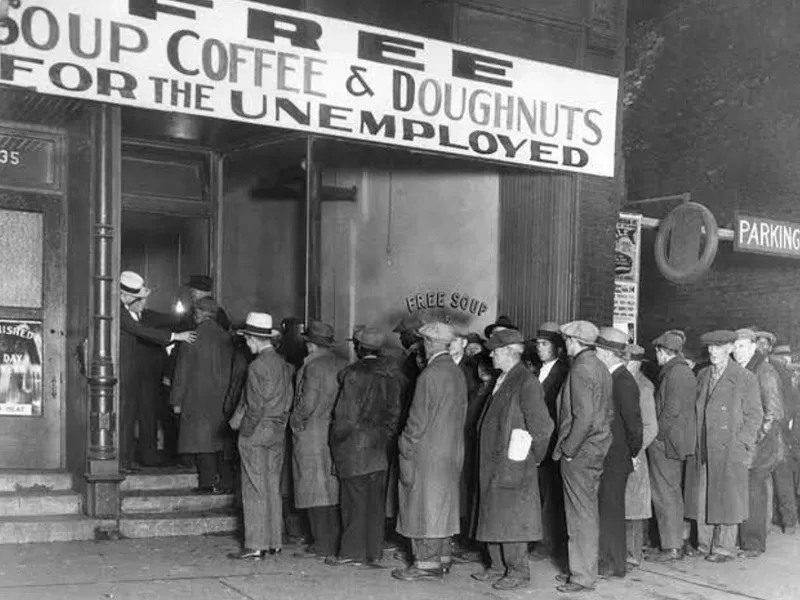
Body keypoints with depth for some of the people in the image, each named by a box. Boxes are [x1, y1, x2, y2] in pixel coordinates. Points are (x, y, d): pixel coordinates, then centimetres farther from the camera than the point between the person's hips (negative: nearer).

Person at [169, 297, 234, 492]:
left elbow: (183, 371, -7)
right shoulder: (225, 337, 5)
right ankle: (217, 480, 15)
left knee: (201, 440, -1)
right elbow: (230, 369, 7)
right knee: (216, 438, 12)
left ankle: (208, 483, -2)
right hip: (221, 398, 5)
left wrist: (177, 401, -3)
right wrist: (227, 398, 14)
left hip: (198, 397, -5)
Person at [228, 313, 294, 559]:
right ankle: (274, 542, 17)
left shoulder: (257, 367, -15)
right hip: (278, 433, 7)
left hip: (256, 434, -7)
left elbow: (255, 406, -17)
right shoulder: (283, 364, 7)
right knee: (273, 488, 12)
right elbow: (287, 401, 10)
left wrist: (246, 430, -5)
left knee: (255, 490, -2)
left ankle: (256, 546, 1)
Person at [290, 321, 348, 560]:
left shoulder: (313, 366, -14)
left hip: (312, 435, -7)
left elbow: (308, 403, -18)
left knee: (315, 489, -1)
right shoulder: (343, 365, 6)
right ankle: (335, 540, 17)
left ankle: (322, 545, 1)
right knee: (333, 489, 12)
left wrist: (295, 419, -2)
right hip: (336, 432, 7)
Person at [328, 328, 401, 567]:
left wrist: (337, 439, -3)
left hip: (355, 443, -6)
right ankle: (373, 553, 13)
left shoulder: (354, 374, -13)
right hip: (380, 445, 6)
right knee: (376, 500, 8)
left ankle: (352, 552, 6)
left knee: (355, 499, 0)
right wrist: (386, 435, 16)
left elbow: (347, 414, -14)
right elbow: (394, 412, 9)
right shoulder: (390, 376, 7)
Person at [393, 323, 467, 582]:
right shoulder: (458, 373, 7)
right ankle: (442, 557, 21)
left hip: (428, 451, -8)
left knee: (425, 504, -1)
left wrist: (406, 445, -6)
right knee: (442, 504, 15)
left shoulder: (429, 375, -17)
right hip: (452, 451, 8)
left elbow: (419, 418, -16)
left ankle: (426, 562, 2)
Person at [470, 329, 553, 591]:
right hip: (492, 462, 9)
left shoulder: (526, 383, -16)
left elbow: (543, 426, -17)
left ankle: (519, 572, 10)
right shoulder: (502, 381, 12)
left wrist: (535, 456, -7)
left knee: (511, 519, -1)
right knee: (493, 518, 15)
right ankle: (498, 567, 26)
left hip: (513, 464, -9)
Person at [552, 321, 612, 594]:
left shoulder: (581, 369, -17)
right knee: (587, 512, 16)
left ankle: (583, 576, 6)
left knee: (582, 515, -2)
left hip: (580, 452, -9)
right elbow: (607, 412, 15)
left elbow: (584, 416, -24)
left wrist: (568, 449, -15)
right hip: (596, 449, 9)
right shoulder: (599, 367, 11)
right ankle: (582, 568, 25)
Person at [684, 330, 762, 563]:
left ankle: (724, 548, 11)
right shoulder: (702, 375, 12)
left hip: (730, 450, -5)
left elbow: (754, 416, -3)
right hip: (701, 450, 5)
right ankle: (704, 544, 17)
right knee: (701, 499, 7)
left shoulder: (745, 378, -3)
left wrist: (741, 445, -10)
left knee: (726, 499, 1)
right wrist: (694, 442, 8)